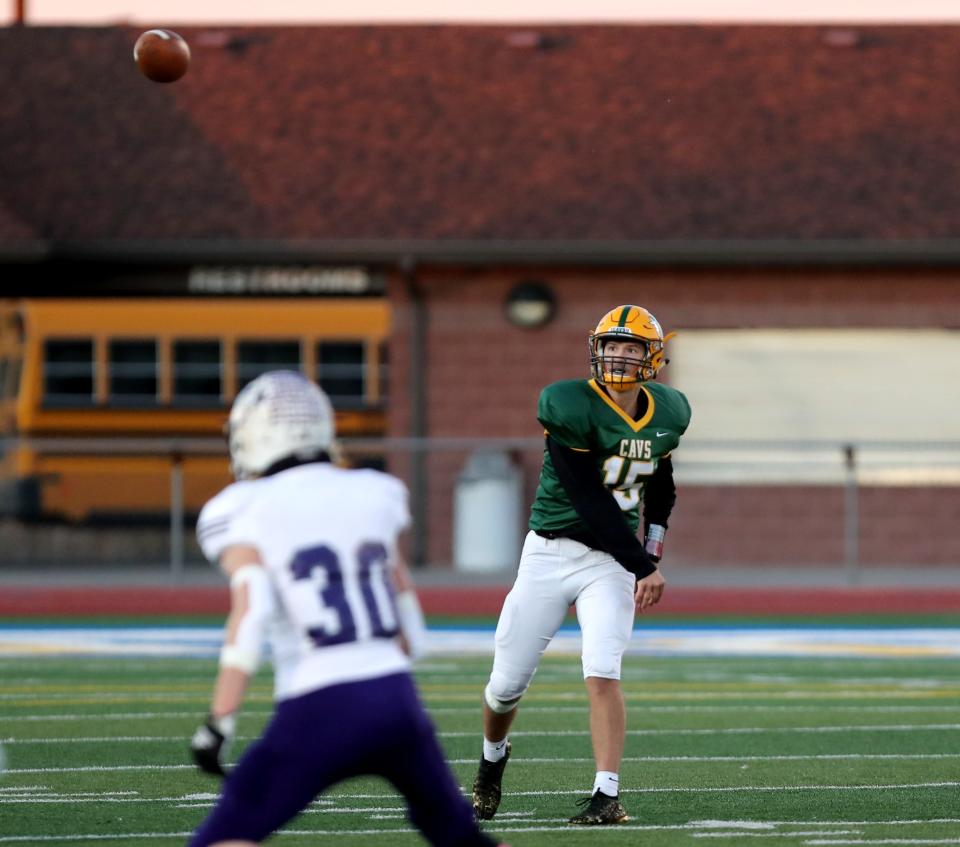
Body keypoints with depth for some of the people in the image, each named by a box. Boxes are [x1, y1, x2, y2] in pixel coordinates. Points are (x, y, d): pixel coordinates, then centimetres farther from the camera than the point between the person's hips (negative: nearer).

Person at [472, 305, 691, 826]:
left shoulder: (666, 416, 3)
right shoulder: (572, 408, -17)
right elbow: (590, 502, -18)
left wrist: (652, 557, 12)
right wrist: (643, 567, -15)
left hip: (612, 560, 2)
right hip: (551, 553, -2)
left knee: (602, 675, -18)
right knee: (507, 683, 6)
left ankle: (607, 796, -16)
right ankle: (492, 757, 37)